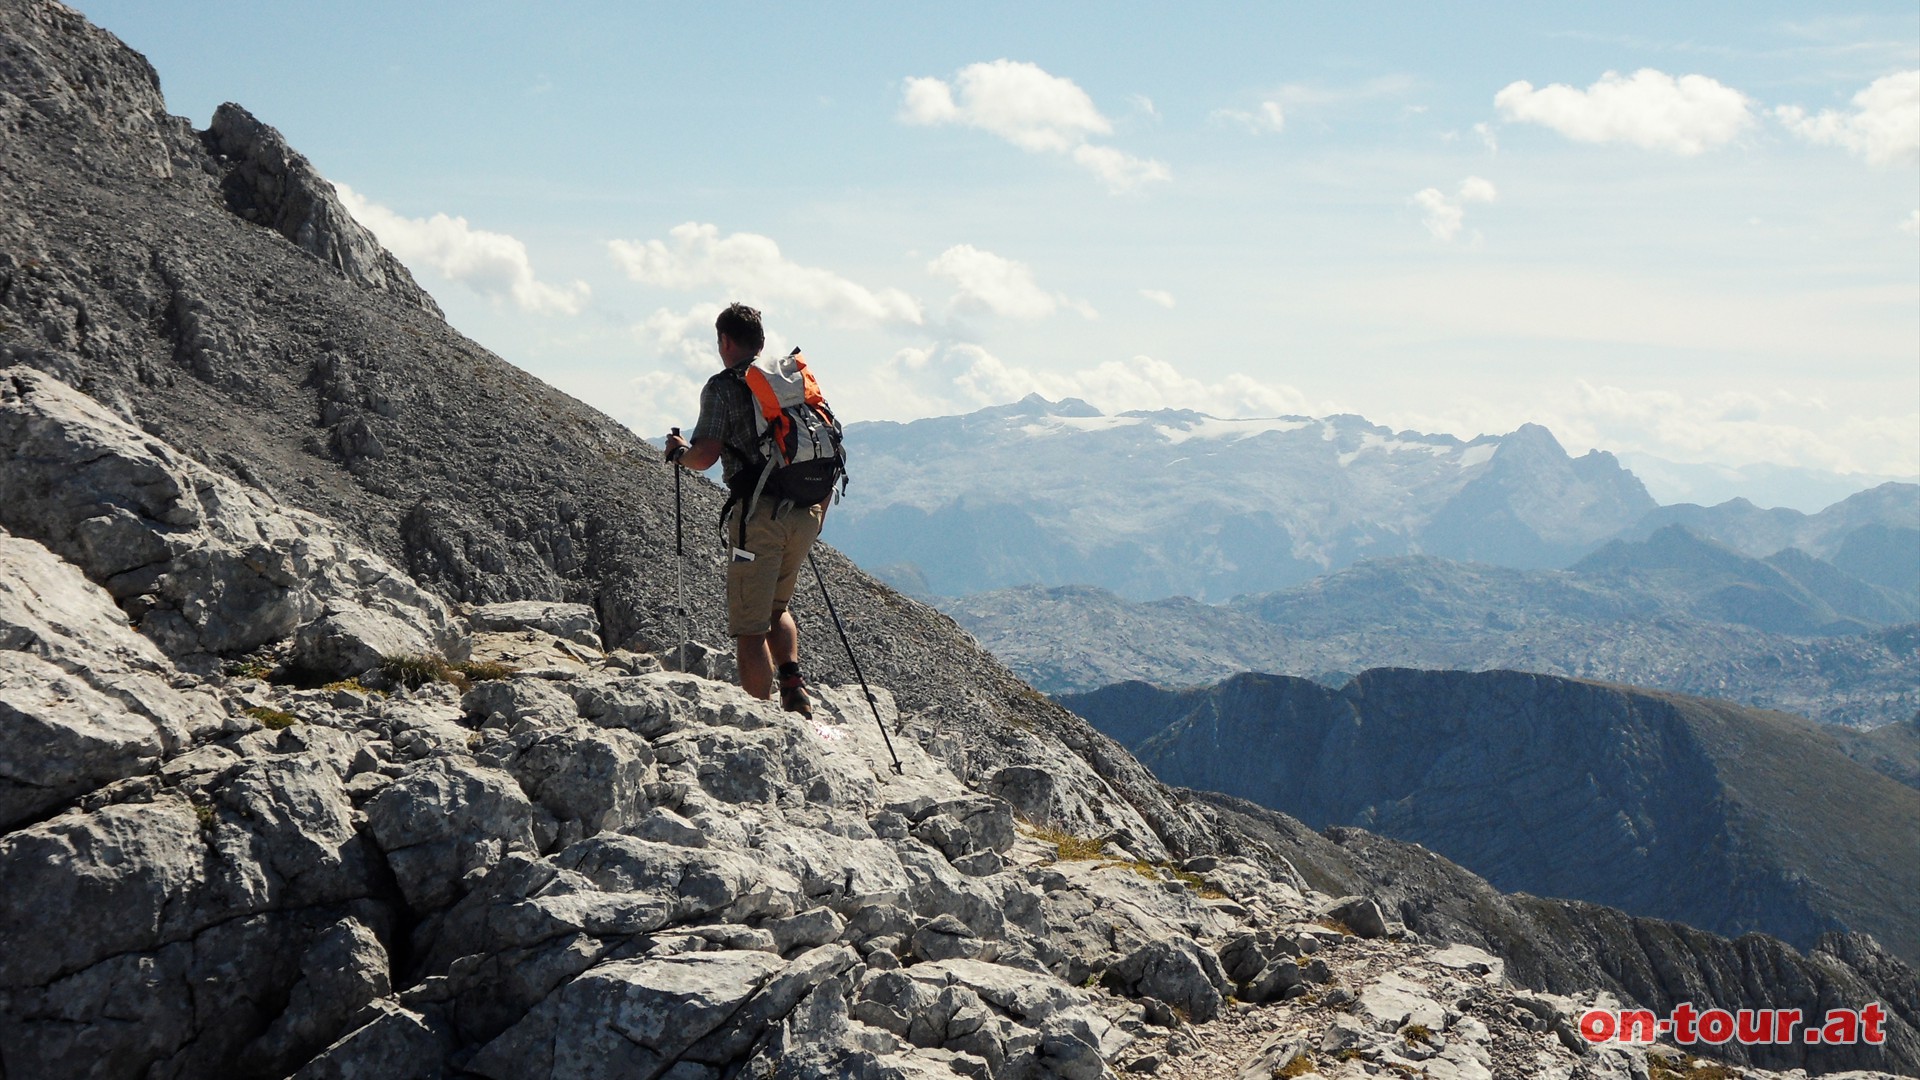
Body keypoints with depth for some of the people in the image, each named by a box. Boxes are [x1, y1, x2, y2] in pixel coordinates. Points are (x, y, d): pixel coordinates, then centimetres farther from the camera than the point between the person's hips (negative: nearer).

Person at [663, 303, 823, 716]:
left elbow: (706, 455, -12)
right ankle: (793, 684, 5)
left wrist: (680, 452, 11)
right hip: (805, 512, 6)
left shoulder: (723, 387, -2)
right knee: (776, 607, 25)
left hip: (759, 513, -6)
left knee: (751, 628, 0)